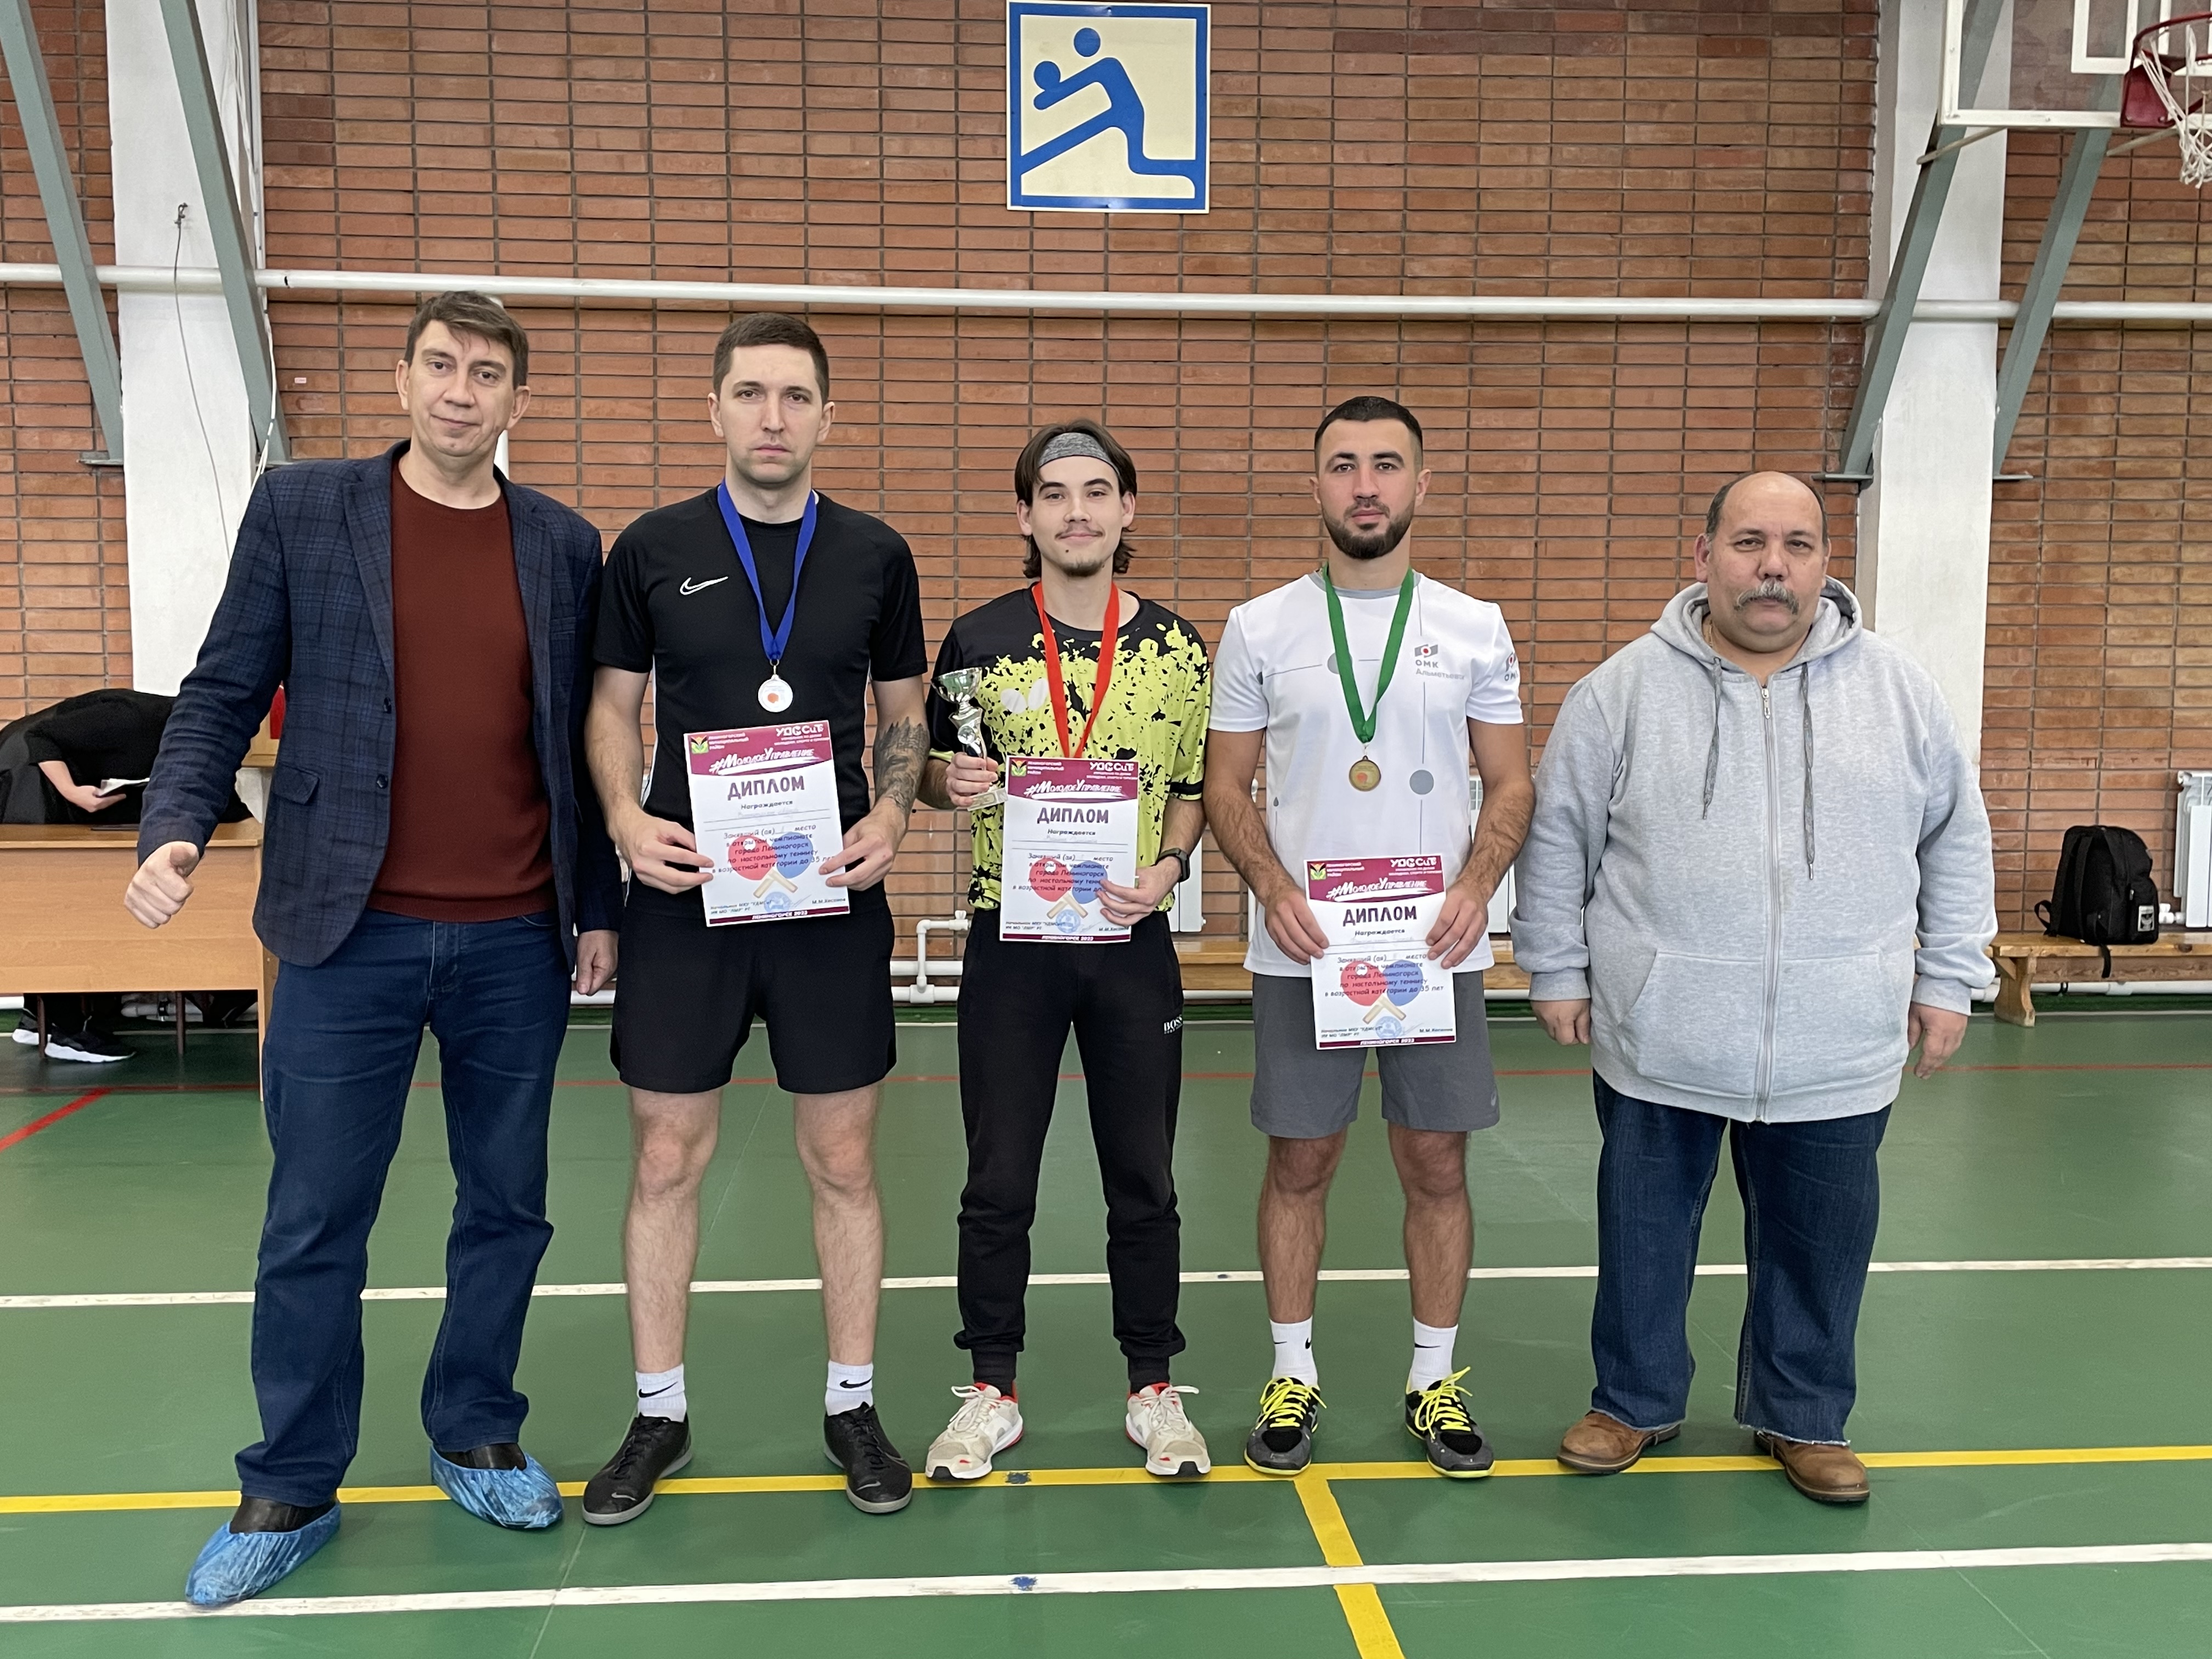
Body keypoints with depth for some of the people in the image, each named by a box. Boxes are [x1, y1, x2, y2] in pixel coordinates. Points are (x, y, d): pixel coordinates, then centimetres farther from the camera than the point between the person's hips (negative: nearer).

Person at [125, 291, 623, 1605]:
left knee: (507, 1208, 12)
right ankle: (291, 1493, 23)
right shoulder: (301, 509, 2)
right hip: (352, 933, -1)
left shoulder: (565, 546, 6)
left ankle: (477, 1440, 31)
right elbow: (225, 692, 2)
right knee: (314, 1227, 6)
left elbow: (578, 742, 9)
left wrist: (597, 907, 8)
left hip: (517, 943, 2)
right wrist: (176, 828, -14)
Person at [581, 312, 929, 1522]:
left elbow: (904, 714, 11)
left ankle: (852, 1403, 25)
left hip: (831, 902, 0)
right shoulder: (652, 549, 3)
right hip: (682, 897, 0)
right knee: (667, 1161, 8)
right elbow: (613, 706, 8)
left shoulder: (876, 554, 4)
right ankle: (659, 1413, 25)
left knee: (842, 1161, 8)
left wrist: (890, 817, -7)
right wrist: (626, 816, -10)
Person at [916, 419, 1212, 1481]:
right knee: (998, 1180, 6)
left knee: (1143, 1178, 9)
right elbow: (930, 771, 9)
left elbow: (1192, 786, 10)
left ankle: (1154, 1388, 25)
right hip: (1010, 937, -1)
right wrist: (952, 782, -14)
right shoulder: (979, 639, 1)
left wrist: (1167, 865, -8)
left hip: (1132, 938, 1)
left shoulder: (1176, 646, 4)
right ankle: (992, 1390, 23)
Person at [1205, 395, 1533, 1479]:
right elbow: (1225, 786, 4)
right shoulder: (1259, 629, 2)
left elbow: (1511, 784, 7)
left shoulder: (1475, 629, 4)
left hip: (1437, 946, 1)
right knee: (1299, 1161, 8)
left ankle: (1435, 1380, 24)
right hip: (1299, 947, -1)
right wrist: (1273, 887, -13)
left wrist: (1477, 884, -11)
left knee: (1437, 1164, 8)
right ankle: (1293, 1374, 24)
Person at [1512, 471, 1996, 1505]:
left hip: (1837, 1050, 1)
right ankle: (1634, 1401, 32)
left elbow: (1956, 841, 10)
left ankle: (1802, 1417, 33)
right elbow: (1557, 837, 3)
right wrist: (1557, 971, 3)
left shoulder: (1899, 691, 3)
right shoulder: (1626, 688, -2)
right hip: (1656, 1037, -1)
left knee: (1818, 1245, 13)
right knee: (1644, 1234, 12)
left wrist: (1948, 979, 8)